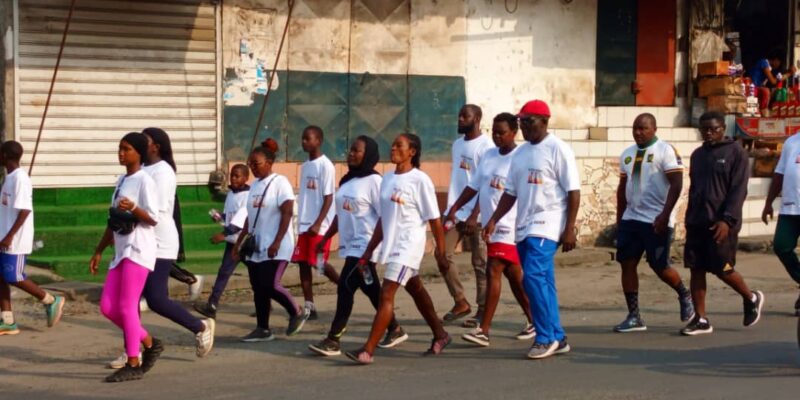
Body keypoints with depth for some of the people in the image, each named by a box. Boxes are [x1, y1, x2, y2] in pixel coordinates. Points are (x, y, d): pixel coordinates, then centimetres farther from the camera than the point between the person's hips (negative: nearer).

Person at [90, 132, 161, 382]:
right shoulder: (121, 180, 17)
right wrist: (99, 251, 22)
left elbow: (153, 219, -14)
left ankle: (133, 364, -2)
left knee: (126, 306, -10)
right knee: (107, 307, 4)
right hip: (121, 252, 8)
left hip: (139, 251, -8)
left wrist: (133, 208, -32)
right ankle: (150, 344, 19)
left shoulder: (144, 181, -7)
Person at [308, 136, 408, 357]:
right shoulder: (347, 180, 13)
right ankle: (395, 329, 26)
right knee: (371, 290, 14)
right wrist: (325, 239, 17)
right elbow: (340, 214, 19)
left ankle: (333, 340, -9)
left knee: (345, 288, -12)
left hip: (364, 246, -8)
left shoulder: (373, 181, -11)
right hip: (350, 245, 8)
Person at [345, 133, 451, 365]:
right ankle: (440, 336, 37)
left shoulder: (420, 180, -12)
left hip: (408, 245, -8)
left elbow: (434, 220, -10)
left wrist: (441, 253, -10)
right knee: (416, 291, 20)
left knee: (386, 295, -13)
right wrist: (370, 250, 14)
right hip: (391, 244, 8)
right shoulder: (387, 179, 8)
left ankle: (368, 351, -13)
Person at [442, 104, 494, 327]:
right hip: (456, 212, 7)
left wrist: (474, 216, -19)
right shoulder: (457, 144, 14)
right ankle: (460, 302, 14)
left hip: (476, 215, -7)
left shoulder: (486, 147, -10)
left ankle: (483, 311, 9)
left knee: (480, 263, 0)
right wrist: (451, 208, 8)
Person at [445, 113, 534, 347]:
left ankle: (484, 330, -11)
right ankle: (533, 320, 29)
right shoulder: (488, 156, 11)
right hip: (489, 225, 8)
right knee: (513, 274, 16)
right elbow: (474, 186, 15)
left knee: (493, 272, -12)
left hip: (508, 226, -8)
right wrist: (455, 208, 6)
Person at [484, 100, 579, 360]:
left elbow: (573, 192, -10)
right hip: (524, 227, 8)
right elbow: (511, 192, 18)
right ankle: (557, 339, 16)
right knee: (541, 281, 9)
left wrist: (569, 229, -15)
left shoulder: (557, 149, -7)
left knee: (534, 275, -18)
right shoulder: (520, 153, 14)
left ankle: (546, 337, -8)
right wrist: (494, 220, 7)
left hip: (547, 224, -7)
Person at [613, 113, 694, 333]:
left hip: (656, 221, -7)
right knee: (627, 264, 0)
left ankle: (684, 296, 28)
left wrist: (665, 215, -21)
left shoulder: (665, 151, -8)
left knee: (659, 266, -2)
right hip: (631, 218, 7)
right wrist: (619, 218, 17)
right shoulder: (627, 154, 13)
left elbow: (676, 184, -14)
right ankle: (634, 317, 5)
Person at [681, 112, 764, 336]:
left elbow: (739, 190, -11)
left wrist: (727, 220, -20)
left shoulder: (735, 153, -5)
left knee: (722, 269, -3)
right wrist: (689, 219, 14)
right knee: (696, 269, 2)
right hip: (696, 223, 6)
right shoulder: (697, 155, 15)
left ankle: (751, 299, 24)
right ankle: (701, 320, 7)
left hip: (721, 224, -6)